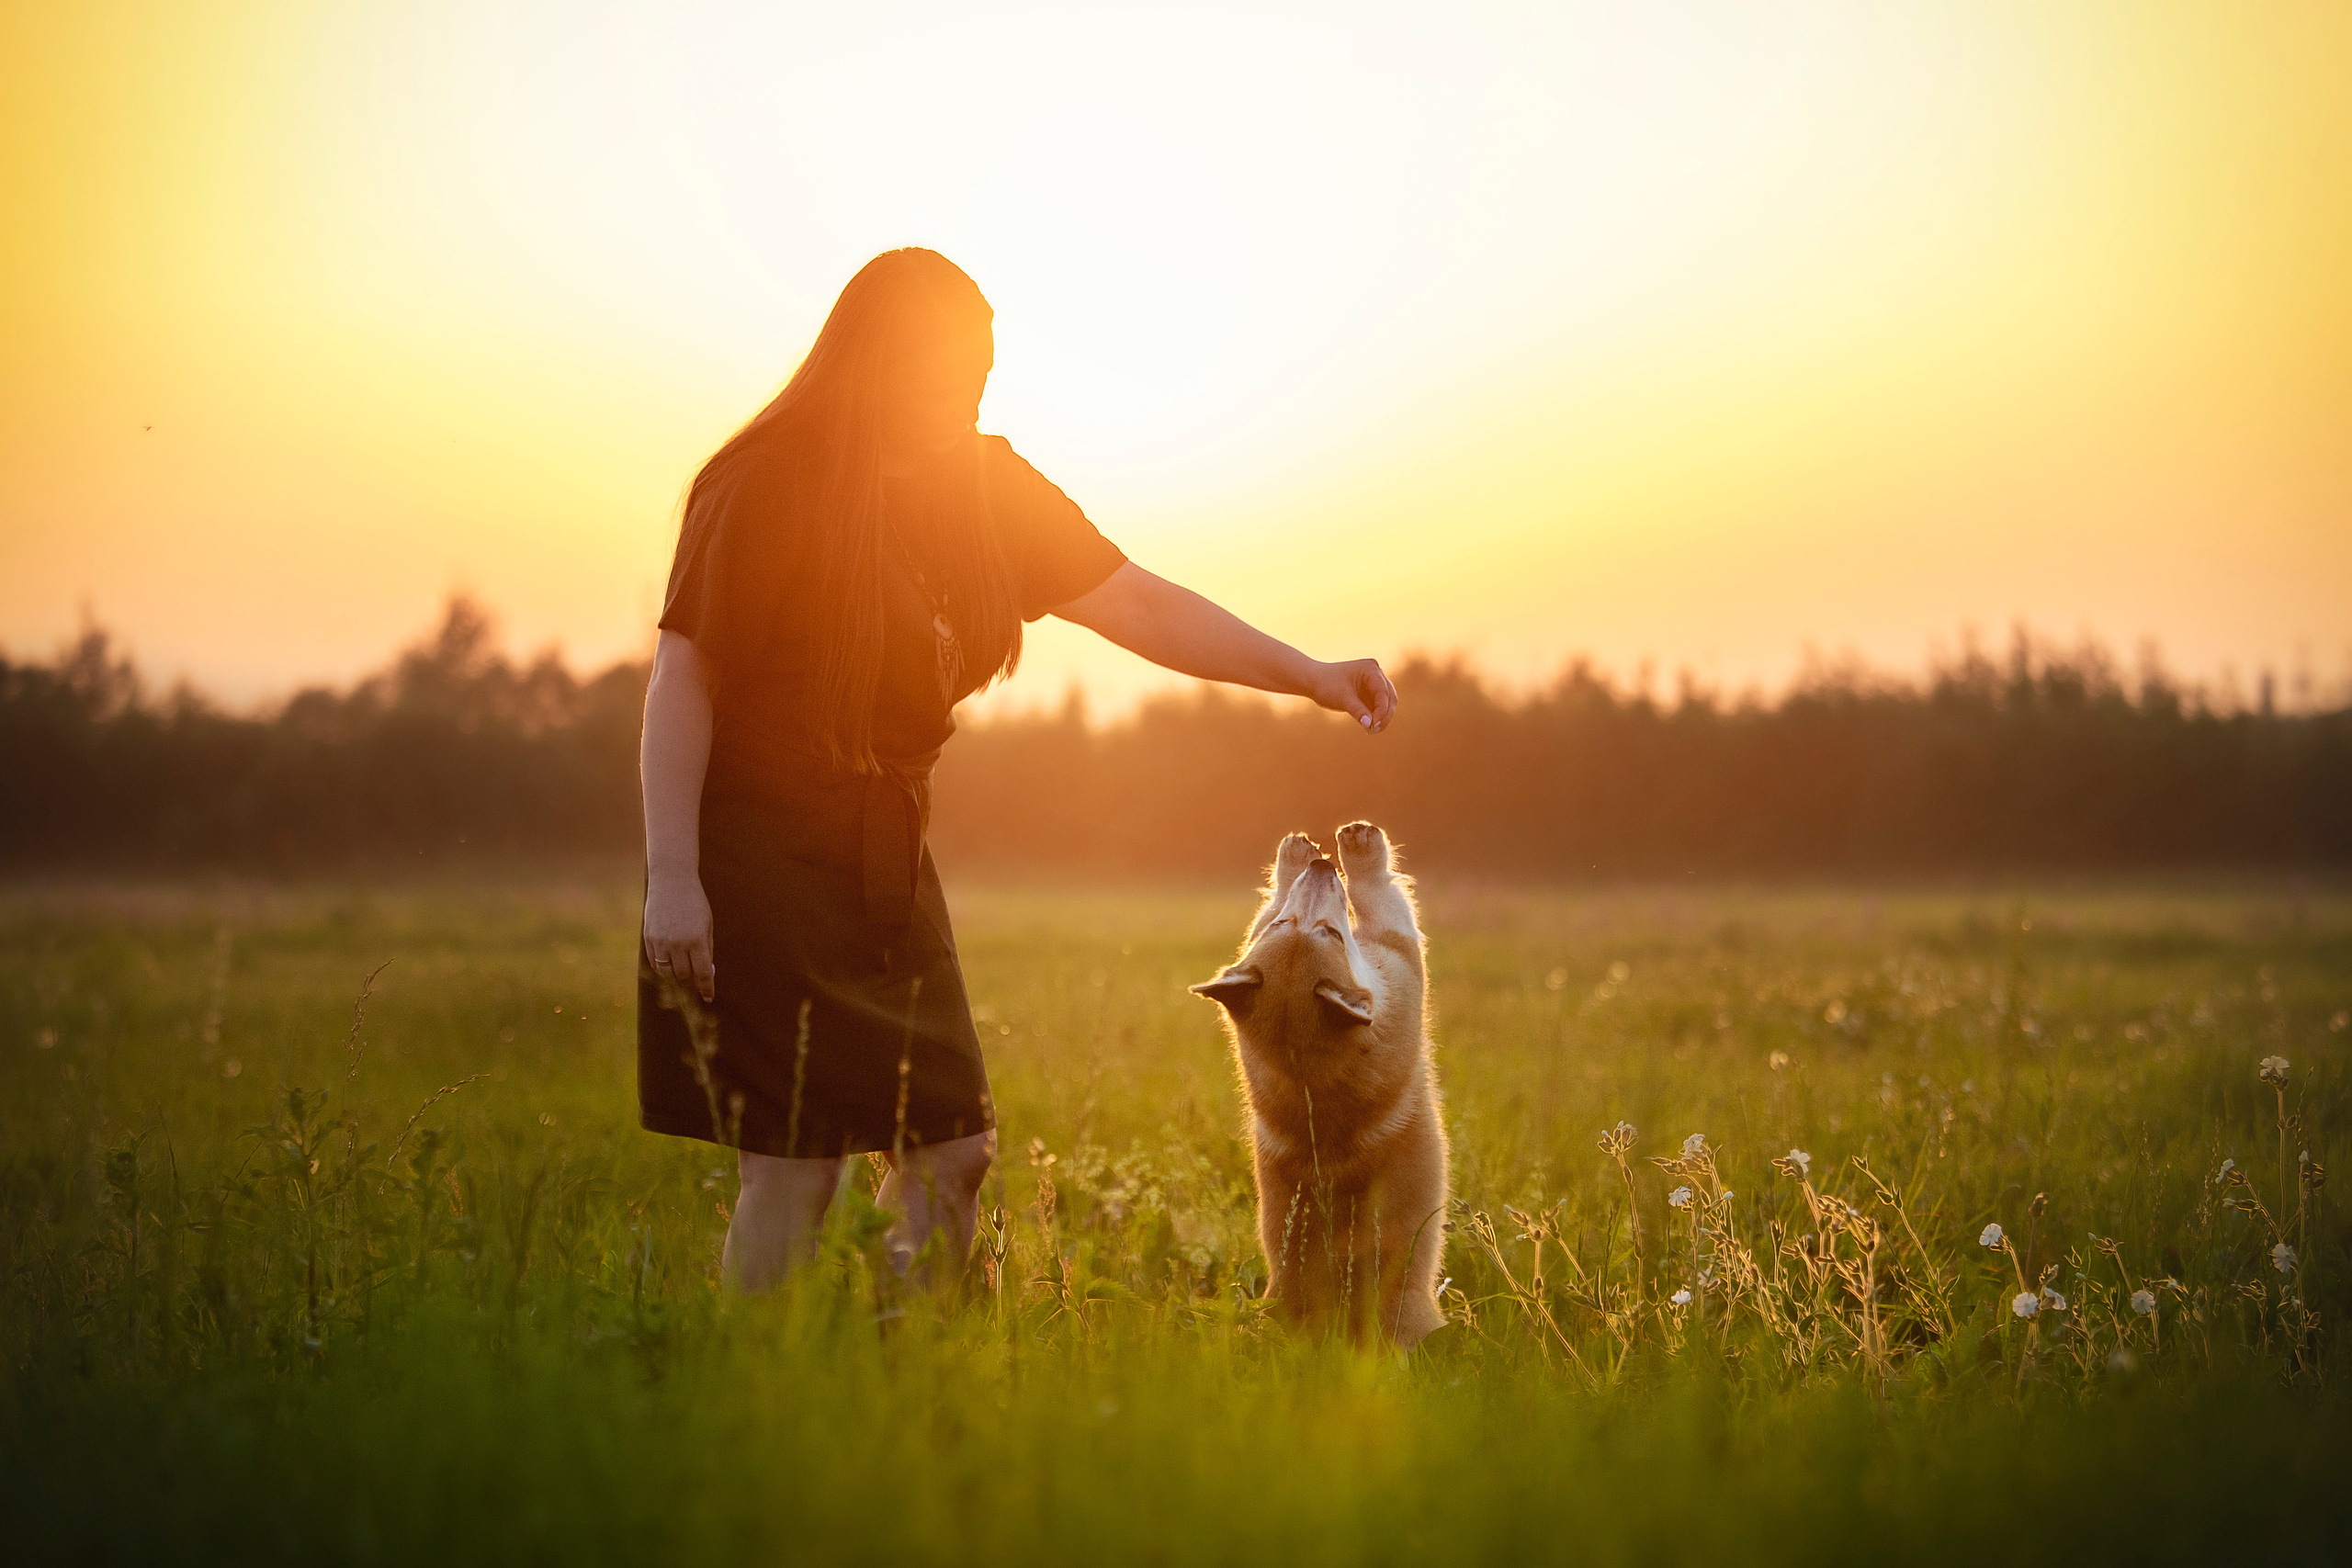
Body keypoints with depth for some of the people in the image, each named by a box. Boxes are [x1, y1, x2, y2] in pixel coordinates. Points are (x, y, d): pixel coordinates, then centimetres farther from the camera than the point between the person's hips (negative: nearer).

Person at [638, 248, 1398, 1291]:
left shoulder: (984, 486, 5)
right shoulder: (767, 488, -13)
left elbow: (1135, 602, 4)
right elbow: (682, 676, -12)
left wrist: (1308, 674, -6)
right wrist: (670, 878, -18)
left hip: (886, 856, 7)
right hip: (757, 854, -7)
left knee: (951, 1147, 4)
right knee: (794, 1167, -9)